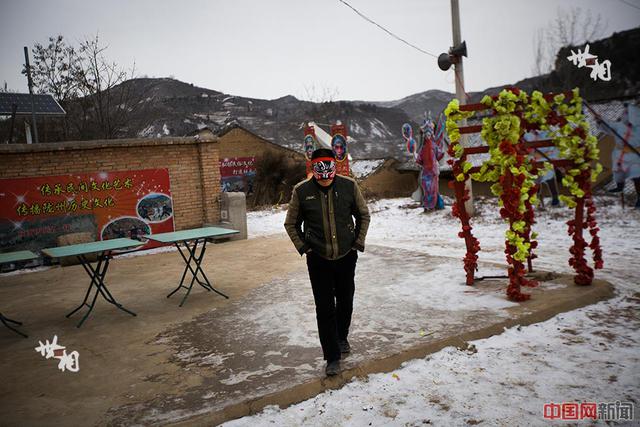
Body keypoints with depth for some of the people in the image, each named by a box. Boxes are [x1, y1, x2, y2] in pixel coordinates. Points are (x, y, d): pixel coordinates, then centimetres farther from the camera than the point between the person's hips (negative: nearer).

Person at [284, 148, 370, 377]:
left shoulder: (349, 185, -9)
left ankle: (341, 338, 45)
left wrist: (358, 242, 1)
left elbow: (363, 215, 6)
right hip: (318, 259, -1)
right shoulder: (301, 191, -10)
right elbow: (291, 224, 3)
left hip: (346, 256, 2)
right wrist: (303, 247, -6)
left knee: (345, 302, 18)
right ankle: (332, 357, 14)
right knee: (325, 308, 0)